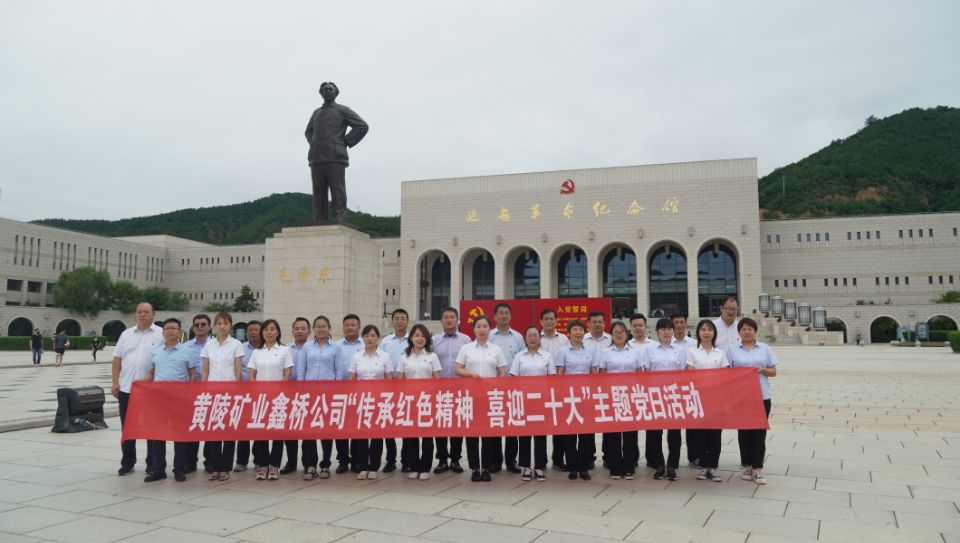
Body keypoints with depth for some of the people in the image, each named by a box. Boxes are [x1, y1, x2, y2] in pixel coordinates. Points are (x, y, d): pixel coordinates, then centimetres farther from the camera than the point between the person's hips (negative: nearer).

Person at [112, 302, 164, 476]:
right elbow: (117, 359, 10)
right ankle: (127, 463, 20)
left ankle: (152, 463, 15)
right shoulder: (126, 334, 11)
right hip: (126, 388, 4)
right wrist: (114, 382, 1)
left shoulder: (161, 334, -2)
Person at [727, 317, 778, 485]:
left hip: (761, 397, 0)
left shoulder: (765, 349, 6)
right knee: (744, 432, 6)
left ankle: (758, 469, 5)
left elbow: (773, 372, 7)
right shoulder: (732, 349, 5)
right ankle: (747, 467, 16)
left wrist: (762, 370, -11)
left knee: (759, 433, 0)